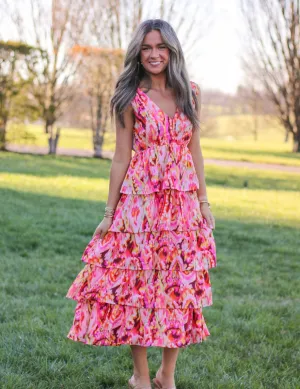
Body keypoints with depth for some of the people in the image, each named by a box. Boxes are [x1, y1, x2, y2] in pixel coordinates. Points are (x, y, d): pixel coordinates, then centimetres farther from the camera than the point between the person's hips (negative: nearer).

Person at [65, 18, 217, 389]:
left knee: (181, 286, 5)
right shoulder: (131, 97, -1)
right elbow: (121, 156, 0)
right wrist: (109, 211, -1)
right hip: (140, 200, -3)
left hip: (183, 201, 3)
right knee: (138, 283, 2)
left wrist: (204, 201, 7)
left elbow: (194, 150, 10)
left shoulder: (190, 92, 6)